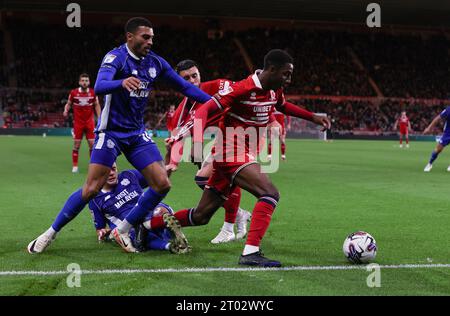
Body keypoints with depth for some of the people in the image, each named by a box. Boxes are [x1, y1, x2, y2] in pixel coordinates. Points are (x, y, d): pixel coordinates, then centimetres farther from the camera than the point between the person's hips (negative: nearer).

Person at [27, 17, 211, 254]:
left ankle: (123, 230, 7)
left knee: (162, 184, -6)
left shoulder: (155, 62, 2)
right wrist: (122, 82, -54)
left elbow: (184, 86, 10)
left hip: (137, 134, 6)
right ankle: (51, 232, 6)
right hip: (111, 131, -6)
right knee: (92, 189, -11)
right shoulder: (116, 57, -15)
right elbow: (99, 87, -33)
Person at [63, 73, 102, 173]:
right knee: (76, 145, 1)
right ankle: (75, 166, 10)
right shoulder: (73, 93, -5)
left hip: (90, 122, 1)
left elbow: (97, 105, 8)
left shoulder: (93, 93, -2)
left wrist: (99, 118, 0)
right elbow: (68, 103, 7)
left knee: (92, 144, -2)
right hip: (78, 122, -1)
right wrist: (66, 111, -14)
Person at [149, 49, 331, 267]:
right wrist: (197, 140, -38)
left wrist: (313, 117, 29)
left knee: (200, 216, 11)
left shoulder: (274, 91, 8)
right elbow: (205, 110, -23)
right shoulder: (243, 89, -18)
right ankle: (251, 252, -26)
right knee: (270, 194, -24)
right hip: (231, 153, -9)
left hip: (242, 156, 9)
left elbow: (283, 106, 33)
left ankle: (147, 225, 22)